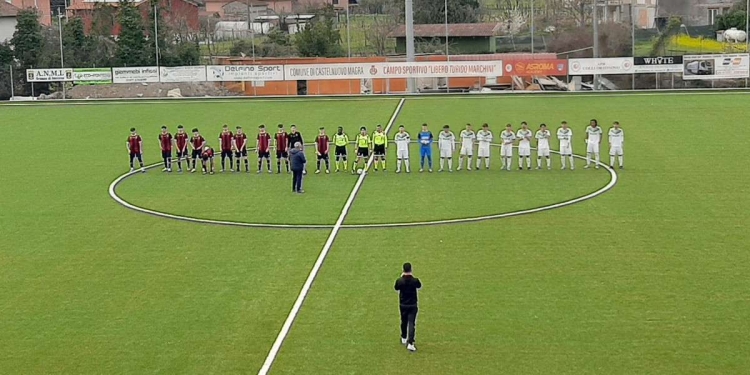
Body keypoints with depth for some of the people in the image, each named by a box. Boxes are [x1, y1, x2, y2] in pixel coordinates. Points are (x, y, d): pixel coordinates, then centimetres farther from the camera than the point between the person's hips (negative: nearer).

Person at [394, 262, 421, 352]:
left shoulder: (399, 280, -14)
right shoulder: (414, 280, -16)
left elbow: (396, 288, 7)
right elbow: (419, 286, 7)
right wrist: (412, 277, 15)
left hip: (403, 305, 2)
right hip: (413, 305, -2)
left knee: (404, 322, 21)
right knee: (412, 323, -3)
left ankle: (404, 338, 39)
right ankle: (410, 343, -14)